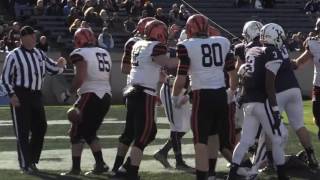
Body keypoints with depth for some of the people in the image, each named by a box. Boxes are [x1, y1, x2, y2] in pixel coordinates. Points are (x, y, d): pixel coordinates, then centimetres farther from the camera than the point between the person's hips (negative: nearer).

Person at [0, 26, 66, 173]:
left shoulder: (40, 54, 12)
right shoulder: (14, 56, -6)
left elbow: (52, 70, 17)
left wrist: (59, 65, -7)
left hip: (36, 95, 6)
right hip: (20, 96, -6)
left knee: (40, 128, 8)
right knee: (23, 131, -3)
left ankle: (32, 161, 23)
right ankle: (25, 165, 2)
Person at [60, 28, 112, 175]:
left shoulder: (80, 54, -7)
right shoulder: (104, 53, 16)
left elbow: (80, 77, -19)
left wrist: (68, 93, -8)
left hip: (91, 95, -7)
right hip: (106, 96, 7)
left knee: (76, 133, 3)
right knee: (90, 132, 20)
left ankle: (76, 168, 1)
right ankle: (100, 164, 14)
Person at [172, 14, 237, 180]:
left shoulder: (187, 46, -6)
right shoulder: (222, 43, 9)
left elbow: (181, 78, -6)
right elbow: (232, 72, 15)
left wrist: (175, 96, 10)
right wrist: (233, 92, 31)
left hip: (202, 96, -5)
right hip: (221, 94, 5)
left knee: (201, 140, -1)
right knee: (213, 134, 25)